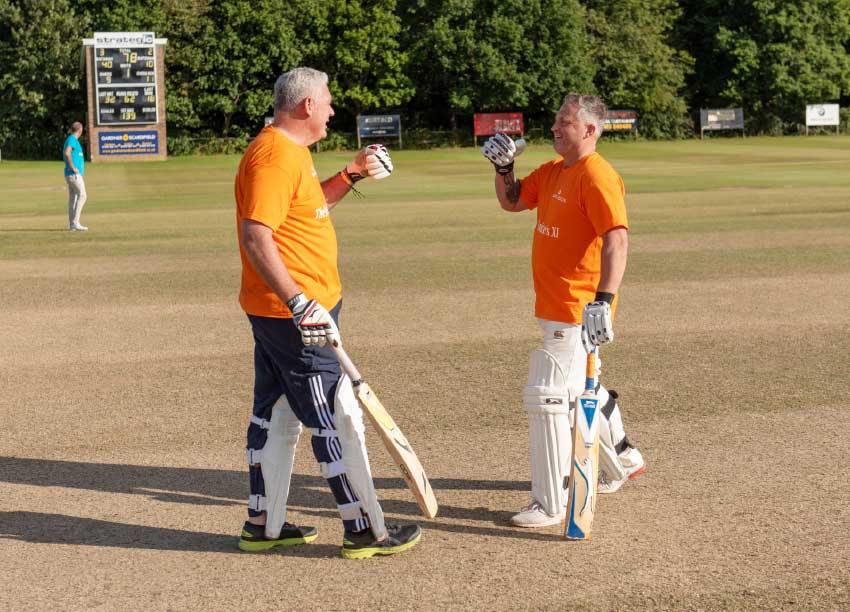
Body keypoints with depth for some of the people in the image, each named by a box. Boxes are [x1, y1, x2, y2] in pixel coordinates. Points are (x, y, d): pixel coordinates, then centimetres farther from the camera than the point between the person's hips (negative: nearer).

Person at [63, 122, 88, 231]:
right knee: (82, 196, -13)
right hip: (74, 174, -10)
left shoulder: (71, 139, 18)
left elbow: (65, 153, 31)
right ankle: (75, 222, -17)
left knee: (72, 198, 8)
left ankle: (72, 224, 9)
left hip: (74, 174, 10)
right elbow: (67, 153, -28)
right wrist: (73, 167, -21)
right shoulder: (72, 139, -12)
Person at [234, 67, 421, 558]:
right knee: (339, 417, -4)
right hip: (292, 313, -11)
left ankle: (264, 526, 25)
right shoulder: (276, 155, -18)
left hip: (289, 310, 11)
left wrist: (353, 175, 21)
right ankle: (366, 532, 6)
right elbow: (256, 237, -26)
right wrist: (300, 304, -30)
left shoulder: (292, 151, 15)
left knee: (276, 415, 15)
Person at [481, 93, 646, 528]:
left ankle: (550, 505, -4)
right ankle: (622, 462, 45)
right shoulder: (553, 171, 12)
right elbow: (512, 202, 22)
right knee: (579, 390, 24)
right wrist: (503, 167, 2)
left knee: (545, 395, -12)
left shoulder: (597, 176, -18)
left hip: (578, 309, -10)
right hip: (555, 307, 10)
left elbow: (617, 239, -28)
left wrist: (603, 299, -38)